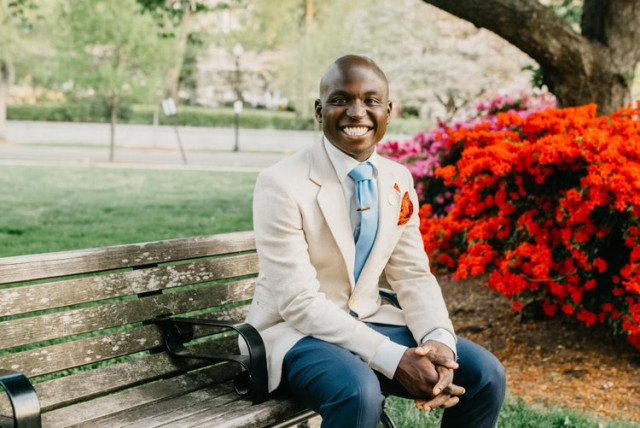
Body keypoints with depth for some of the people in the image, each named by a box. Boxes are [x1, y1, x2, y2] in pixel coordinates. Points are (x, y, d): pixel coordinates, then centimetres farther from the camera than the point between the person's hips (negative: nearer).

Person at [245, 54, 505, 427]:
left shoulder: (399, 181, 2)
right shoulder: (282, 184, -19)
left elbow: (413, 276, 2)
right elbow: (299, 303, -22)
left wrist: (438, 341, -19)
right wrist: (395, 360, -28)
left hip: (368, 322, 6)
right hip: (295, 329, -6)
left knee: (485, 374, -7)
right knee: (359, 391, -35)